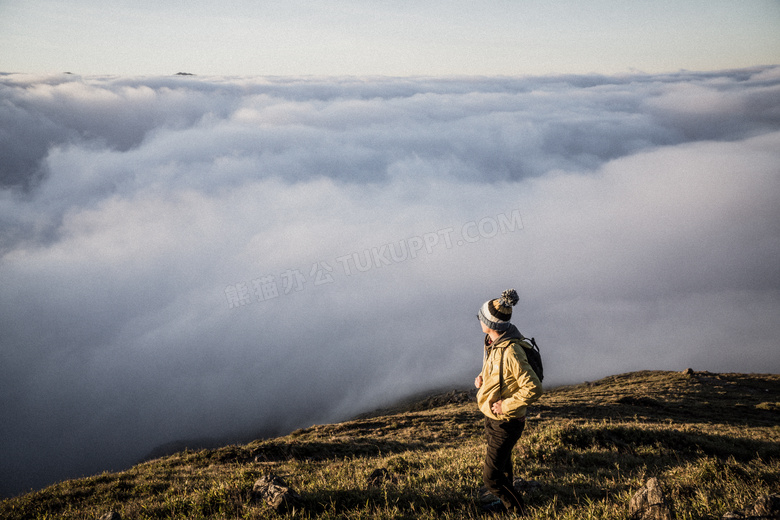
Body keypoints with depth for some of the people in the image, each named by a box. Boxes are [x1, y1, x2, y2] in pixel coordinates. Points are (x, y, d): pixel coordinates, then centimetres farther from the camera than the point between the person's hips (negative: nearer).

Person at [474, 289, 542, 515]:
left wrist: (506, 406, -25)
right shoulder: (494, 343, -2)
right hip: (492, 418, 9)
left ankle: (517, 511, 21)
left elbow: (534, 389, -32)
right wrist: (482, 377, 0)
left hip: (505, 423, -9)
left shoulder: (510, 352, -31)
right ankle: (506, 502, 49)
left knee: (491, 476, 0)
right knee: (501, 463, 28)